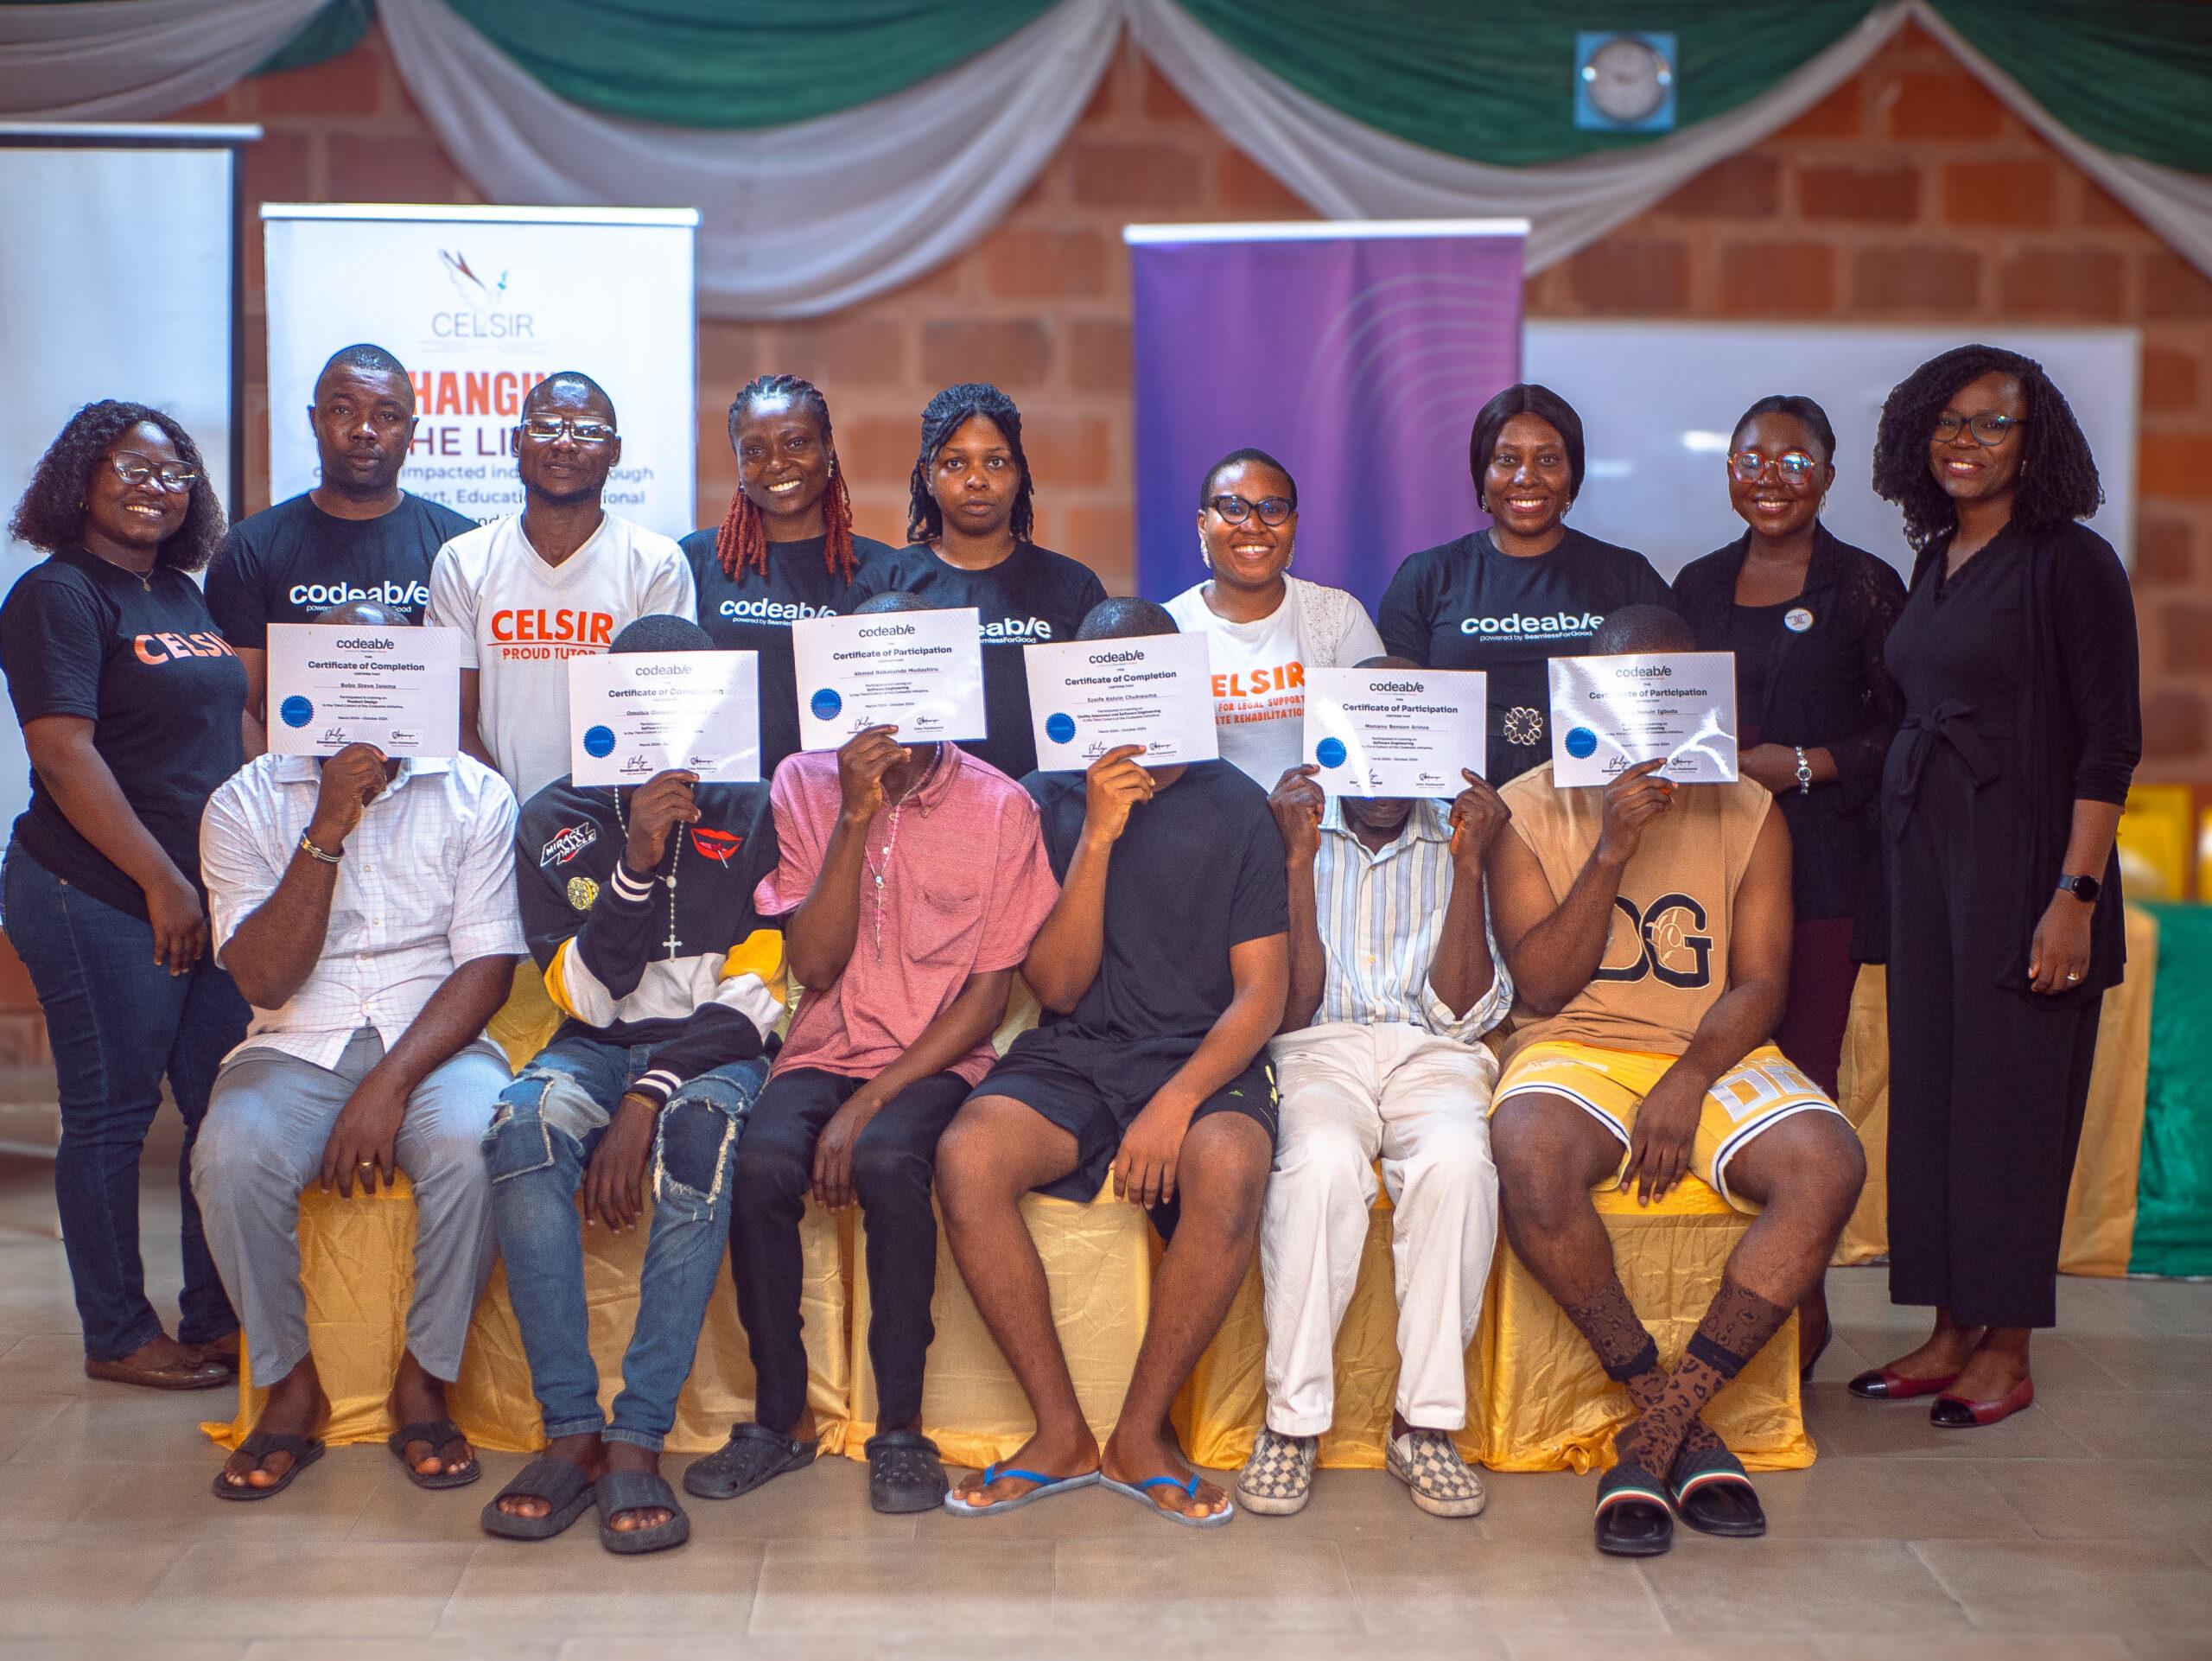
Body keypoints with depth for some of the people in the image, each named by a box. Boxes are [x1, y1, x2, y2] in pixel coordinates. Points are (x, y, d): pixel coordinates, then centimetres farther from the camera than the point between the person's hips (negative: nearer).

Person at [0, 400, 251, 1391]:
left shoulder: (182, 594, 16)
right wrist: (162, 881, -18)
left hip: (208, 892, 8)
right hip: (101, 899, -8)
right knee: (112, 1116, 2)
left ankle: (216, 1319, 21)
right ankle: (118, 1338, 13)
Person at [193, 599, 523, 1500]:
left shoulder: (473, 794, 2)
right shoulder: (245, 802, 3)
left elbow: (486, 967, -4)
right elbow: (267, 979, -8)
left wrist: (392, 1085, -18)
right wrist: (327, 833, -17)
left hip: (434, 1042, 0)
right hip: (297, 1048, 1)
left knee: (472, 1145, -33)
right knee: (231, 1158, -31)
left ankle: (424, 1381, -10)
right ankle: (292, 1383, -6)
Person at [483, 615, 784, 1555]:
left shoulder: (754, 816, 4)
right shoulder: (557, 822, 8)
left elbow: (757, 992, -5)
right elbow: (585, 994, 0)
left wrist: (651, 1096, -19)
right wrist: (636, 865, -14)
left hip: (715, 1052, -1)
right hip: (600, 1048, 2)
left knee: (700, 1131, -38)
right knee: (524, 1127, -33)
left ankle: (639, 1439, -35)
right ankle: (569, 1431, -30)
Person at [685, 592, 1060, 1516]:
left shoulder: (999, 806, -1)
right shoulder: (805, 785, 4)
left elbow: (991, 995, -4)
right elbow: (816, 966, -6)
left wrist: (874, 1100, -15)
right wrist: (857, 816, -15)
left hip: (939, 1061, -2)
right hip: (825, 1051, 2)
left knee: (886, 1161, -34)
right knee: (761, 1164, -29)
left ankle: (900, 1423, -18)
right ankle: (782, 1415, -11)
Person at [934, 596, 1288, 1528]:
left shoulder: (1233, 806, 7)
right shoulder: (1043, 803, 9)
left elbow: (1262, 991, 0)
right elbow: (1058, 985, 0)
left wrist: (1177, 1101, -17)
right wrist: (1098, 836, -11)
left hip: (1203, 1059, -1)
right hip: (1071, 1058, 1)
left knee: (1229, 1172, -35)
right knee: (966, 1157, -30)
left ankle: (1142, 1434, -14)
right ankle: (1060, 1433, -15)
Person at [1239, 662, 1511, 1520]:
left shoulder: (1459, 838, 16)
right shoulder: (1291, 829, 12)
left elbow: (1460, 1010, 3)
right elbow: (1290, 1008, 0)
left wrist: (1468, 864, -4)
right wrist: (1300, 858, -6)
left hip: (1432, 1054, 1)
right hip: (1316, 1053, -1)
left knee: (1457, 1160, -35)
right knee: (1321, 1162, -37)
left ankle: (1425, 1420, -23)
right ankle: (1292, 1418, -24)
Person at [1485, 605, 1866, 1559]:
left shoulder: (1746, 811, 8)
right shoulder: (1529, 809, 4)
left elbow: (1760, 982, 0)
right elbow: (1541, 985, -3)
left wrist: (1687, 1085, -17)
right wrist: (1612, 853, -14)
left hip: (1716, 1054, 2)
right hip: (1575, 1049, -2)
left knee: (1828, 1166, -29)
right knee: (1528, 1161, -36)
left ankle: (1652, 1436, -25)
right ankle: (1684, 1432, -21)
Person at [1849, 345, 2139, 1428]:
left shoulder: (2070, 563, -8)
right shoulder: (1935, 562, 13)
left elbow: (2110, 740, -12)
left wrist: (2075, 894, -19)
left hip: (2022, 856, -7)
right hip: (1925, 851, 7)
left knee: (2011, 1093, -2)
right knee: (1927, 1086, 8)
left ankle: (2006, 1349, 8)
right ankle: (1951, 1333, 17)